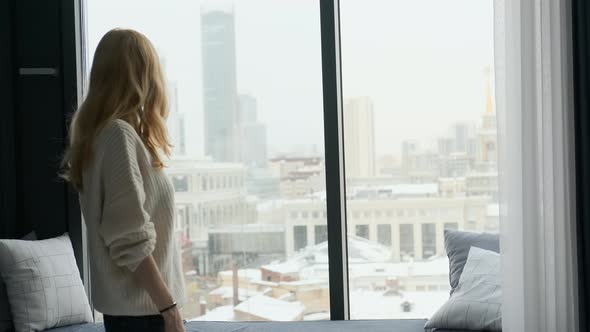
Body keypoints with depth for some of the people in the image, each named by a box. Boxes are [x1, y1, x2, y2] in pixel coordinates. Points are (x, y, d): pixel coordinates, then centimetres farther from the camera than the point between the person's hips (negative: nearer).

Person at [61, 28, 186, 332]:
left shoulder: (100, 132, 9)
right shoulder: (119, 134, -19)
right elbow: (130, 241, -22)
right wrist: (169, 307, -19)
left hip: (127, 302, 9)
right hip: (141, 305, -9)